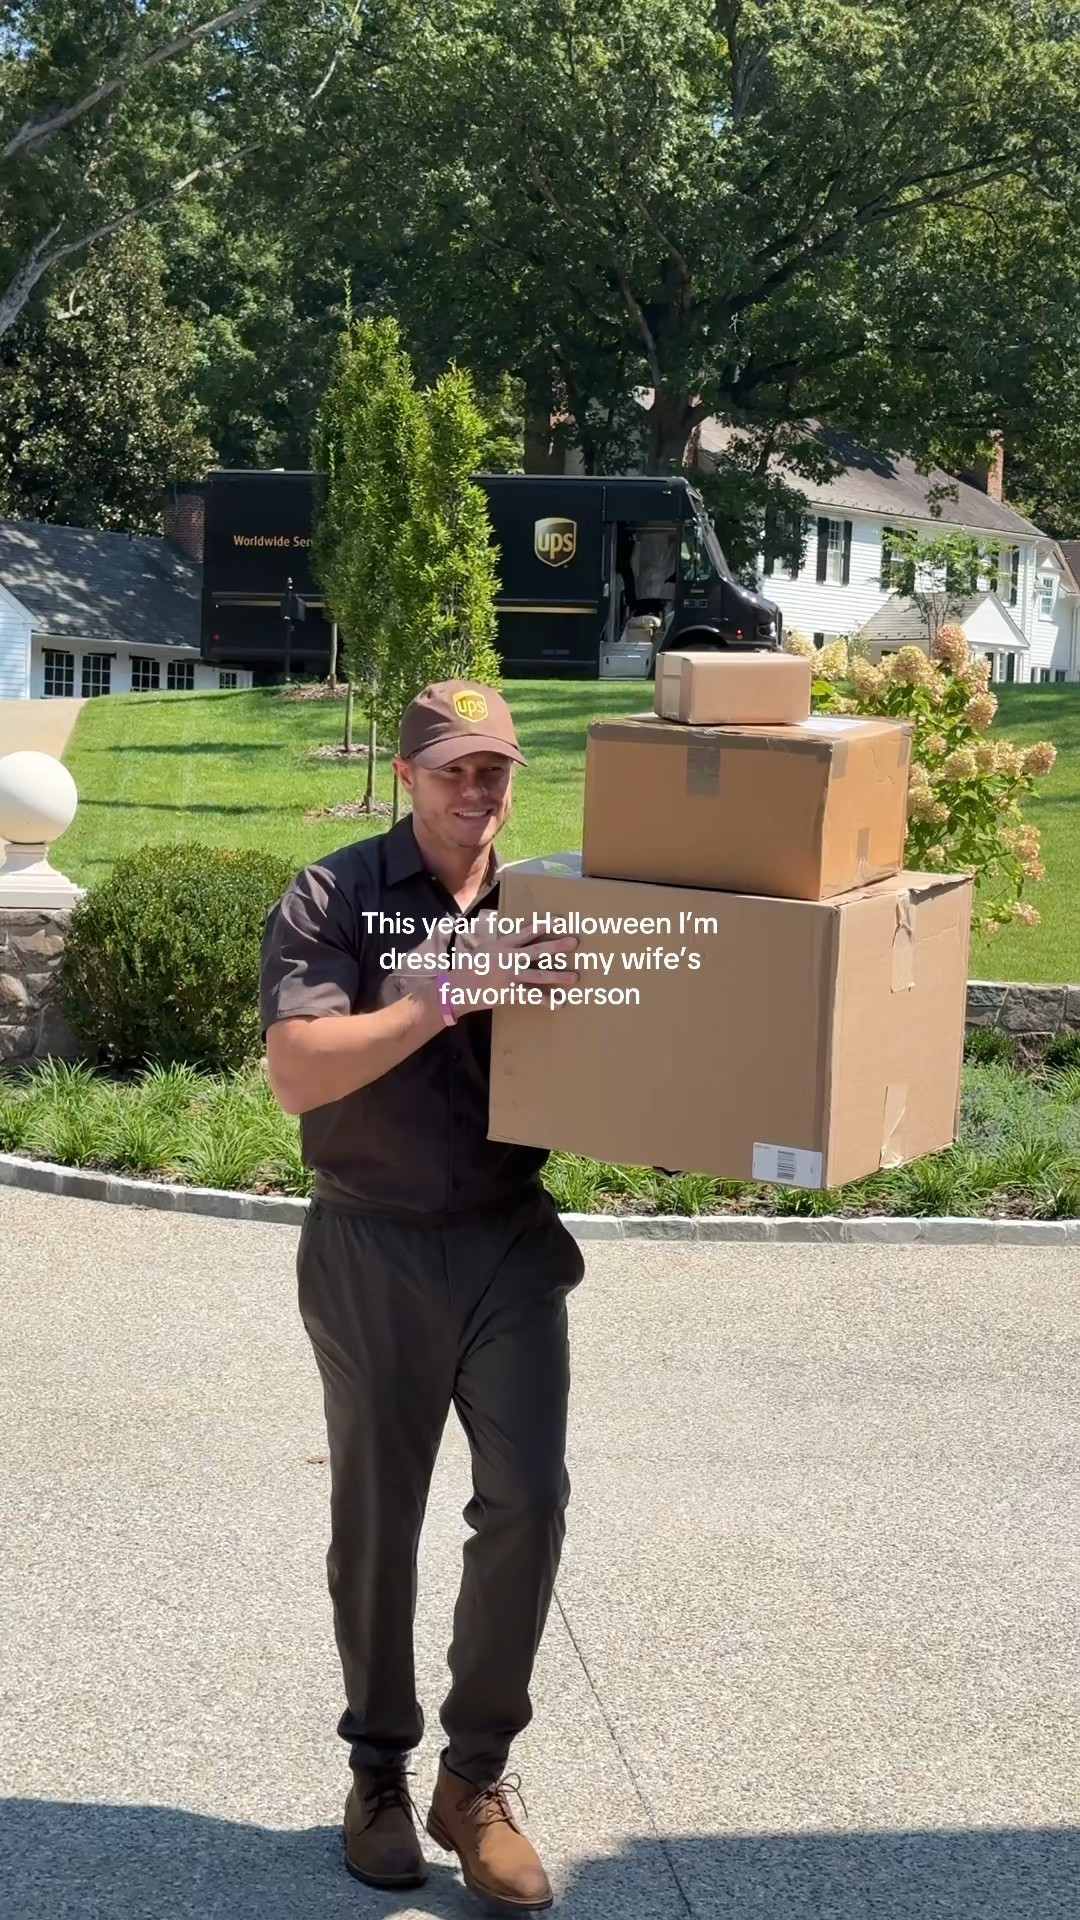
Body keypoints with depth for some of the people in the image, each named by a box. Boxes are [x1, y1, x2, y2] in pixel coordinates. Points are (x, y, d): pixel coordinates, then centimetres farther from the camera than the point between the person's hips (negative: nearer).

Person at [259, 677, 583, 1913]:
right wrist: (447, 995, -26)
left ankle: (477, 1778, 13)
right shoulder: (332, 902, -6)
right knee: (376, 1518, 8)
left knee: (528, 1498, -4)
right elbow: (297, 1074, -18)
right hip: (372, 1251, -2)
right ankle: (379, 1768, 28)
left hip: (512, 1242, 3)